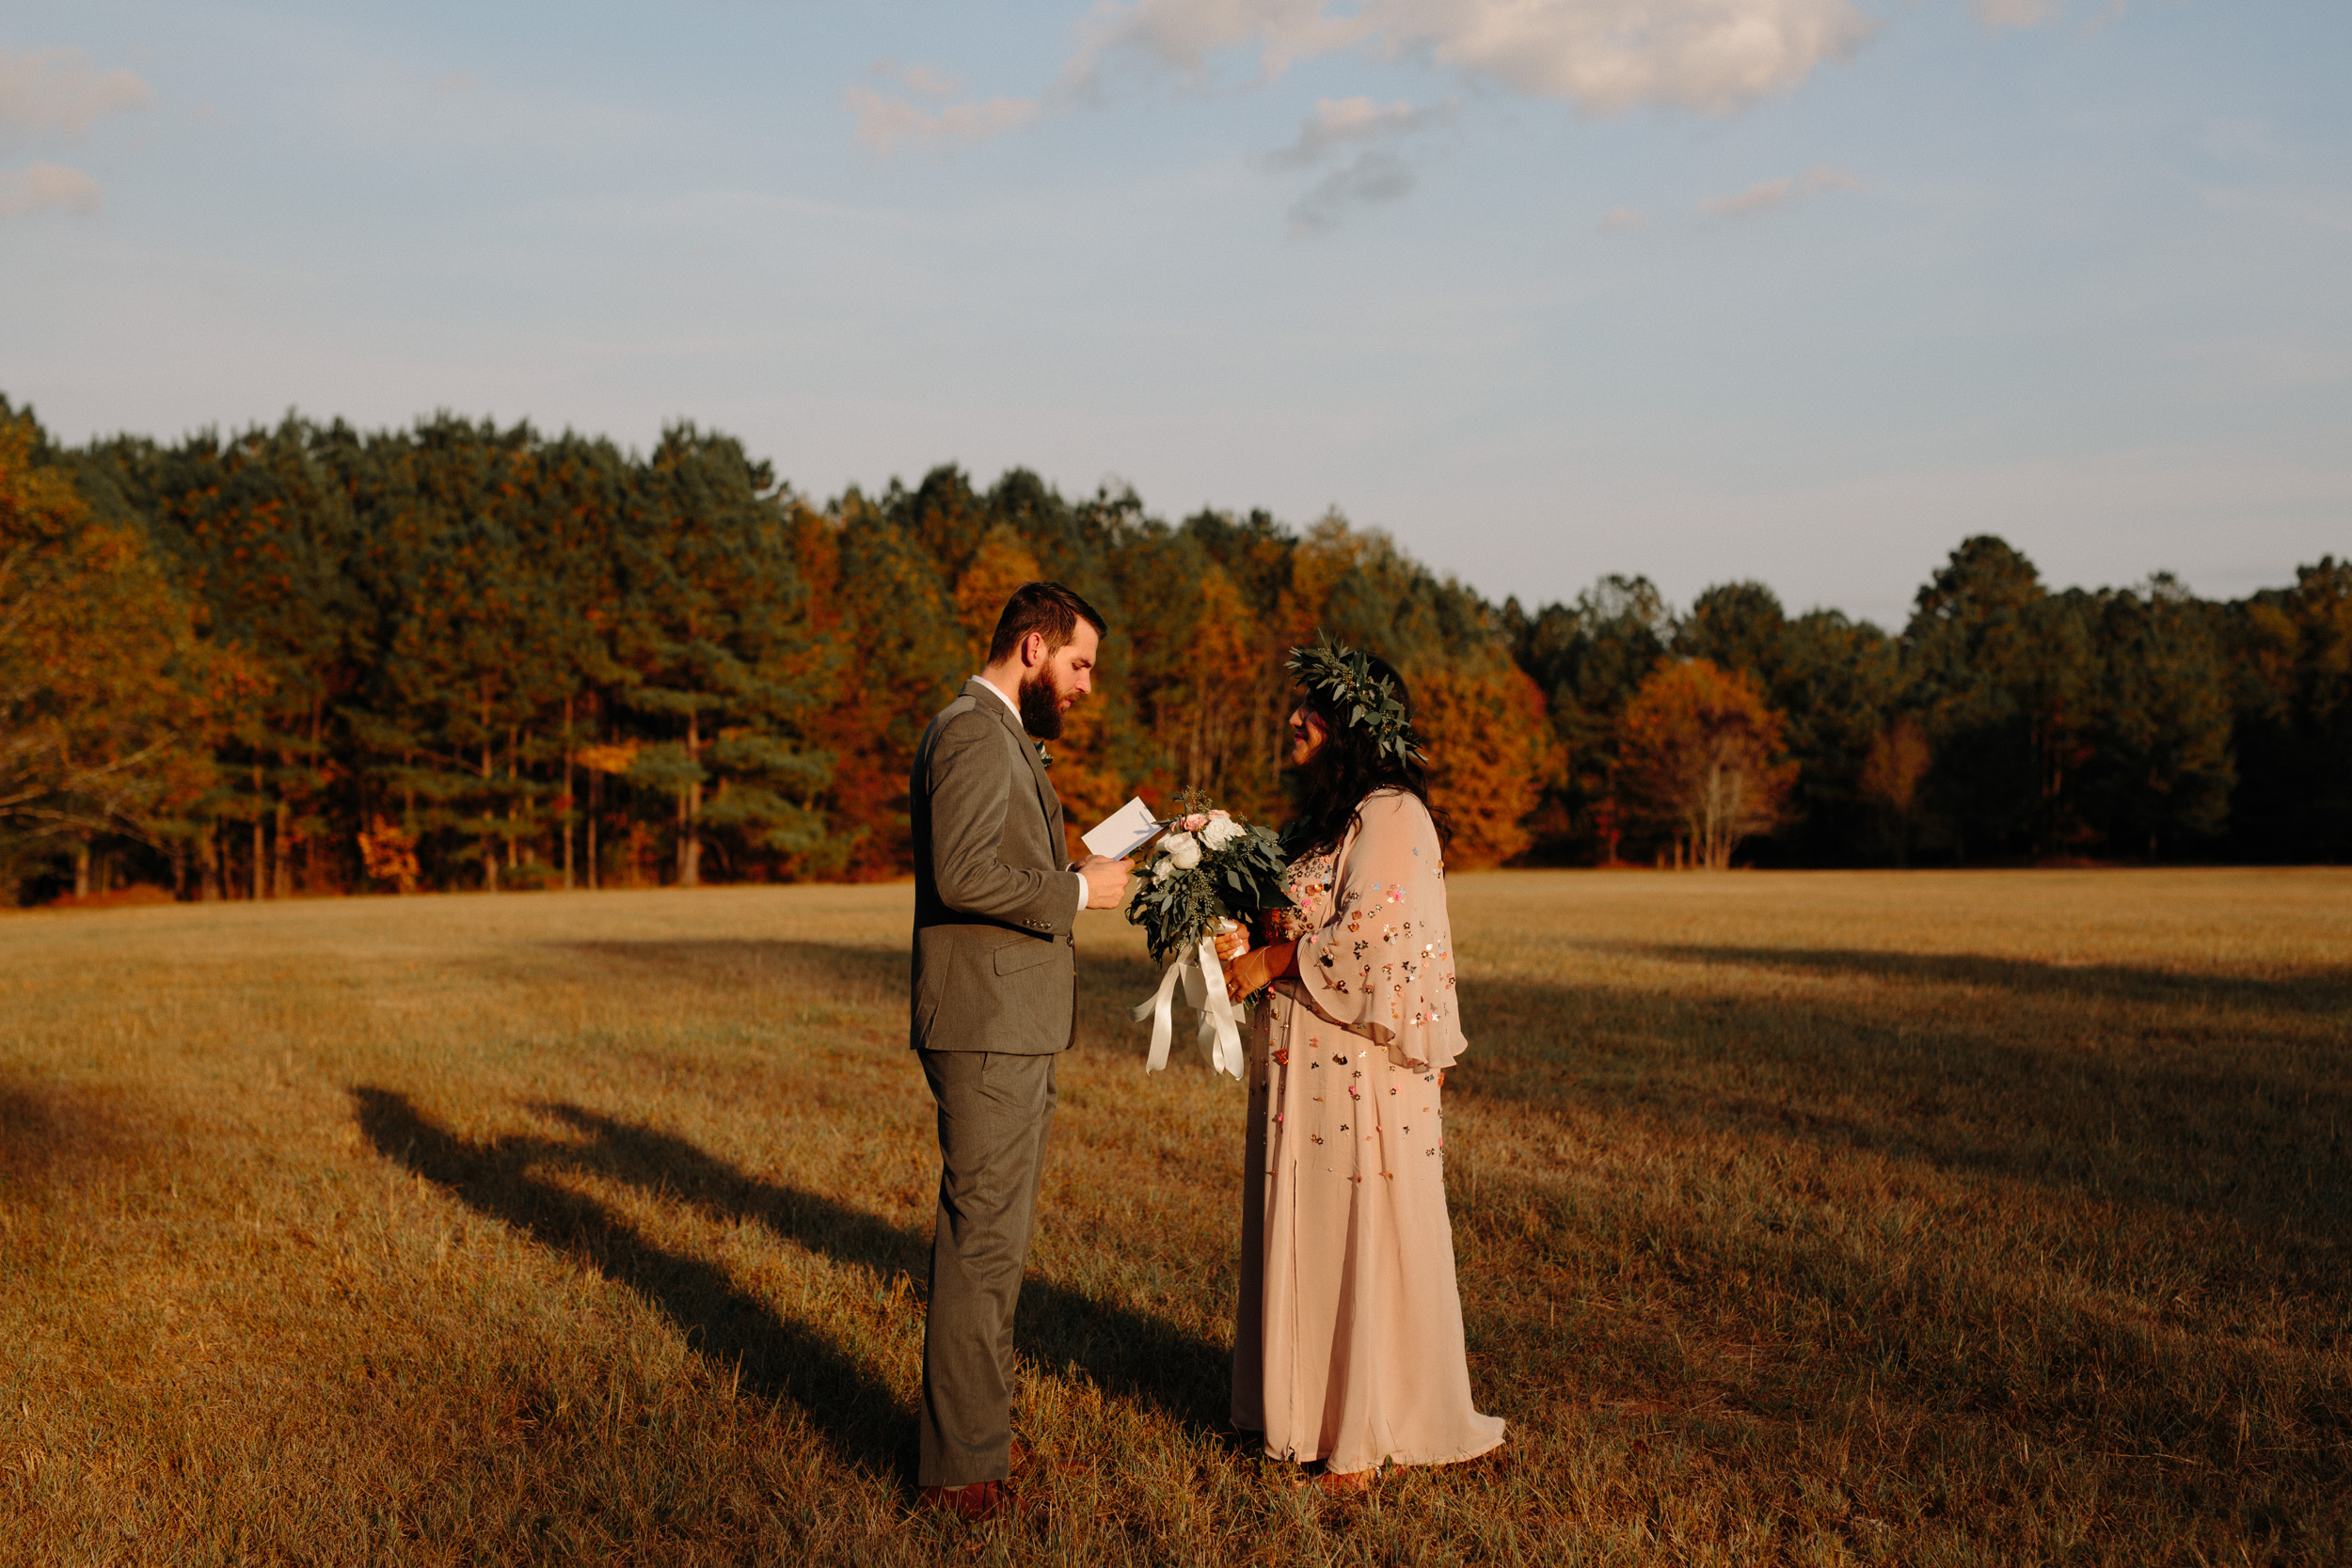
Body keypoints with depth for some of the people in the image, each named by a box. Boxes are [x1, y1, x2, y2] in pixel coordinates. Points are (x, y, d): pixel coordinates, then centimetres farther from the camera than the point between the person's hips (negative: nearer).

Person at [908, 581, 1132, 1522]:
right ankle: (962, 1467, 1)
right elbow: (963, 874, -26)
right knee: (982, 1241, -6)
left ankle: (974, 1431, 28)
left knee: (989, 1237, 17)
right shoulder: (974, 734, -14)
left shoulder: (1001, 739, 20)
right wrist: (1077, 889, -16)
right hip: (987, 1029, -11)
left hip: (1009, 1030, 11)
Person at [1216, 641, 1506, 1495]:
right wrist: (1242, 929, 2)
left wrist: (1270, 962, -13)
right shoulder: (1320, 813, 16)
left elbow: (1369, 938, -21)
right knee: (1306, 1235, 12)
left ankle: (1370, 1433, 9)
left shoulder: (1390, 815, -12)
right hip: (1302, 1068, 9)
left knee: (1365, 1239, -1)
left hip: (1361, 1067, -9)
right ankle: (1311, 1410, 22)